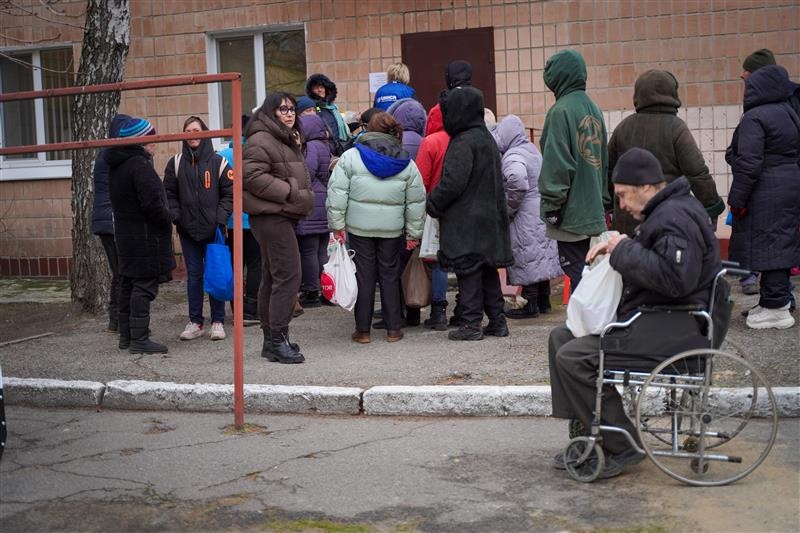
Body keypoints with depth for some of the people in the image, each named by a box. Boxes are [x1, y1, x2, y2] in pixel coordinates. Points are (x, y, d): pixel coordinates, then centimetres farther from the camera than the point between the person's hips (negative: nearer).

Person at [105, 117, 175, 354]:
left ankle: (126, 336, 21)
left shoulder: (116, 165, 12)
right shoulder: (139, 164, -17)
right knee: (144, 285, -6)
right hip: (144, 236, -9)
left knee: (128, 285, 14)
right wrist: (167, 218, -6)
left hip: (125, 234, 9)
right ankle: (139, 339, -4)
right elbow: (152, 202, -23)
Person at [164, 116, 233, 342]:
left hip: (214, 229, -2)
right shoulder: (176, 163, 7)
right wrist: (176, 216, -5)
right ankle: (195, 322, 14)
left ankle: (217, 321, 11)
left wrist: (220, 218, -10)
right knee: (194, 274, 6)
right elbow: (169, 194, 8)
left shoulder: (218, 162, 1)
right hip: (188, 229, 2)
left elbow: (229, 193, 0)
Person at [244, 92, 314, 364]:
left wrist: (303, 194, 14)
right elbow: (254, 176, -21)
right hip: (270, 216, -11)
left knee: (272, 277, 13)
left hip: (283, 216, 11)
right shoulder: (260, 140, -11)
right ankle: (277, 339, -10)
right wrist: (290, 192, -19)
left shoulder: (288, 140, 22)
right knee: (288, 274, -14)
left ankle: (271, 340, 19)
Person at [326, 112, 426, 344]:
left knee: (364, 275, 5)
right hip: (392, 229, 2)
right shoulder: (406, 163, 3)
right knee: (390, 275, 12)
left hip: (359, 226, -1)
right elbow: (416, 202, 5)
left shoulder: (350, 157, -3)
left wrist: (337, 225, -1)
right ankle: (393, 329, 16)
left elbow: (337, 194, -6)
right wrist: (413, 233, 12)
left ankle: (362, 329, 10)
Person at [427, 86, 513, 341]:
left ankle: (471, 324, 0)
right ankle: (497, 321, 18)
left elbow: (453, 182, -21)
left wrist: (433, 203, -8)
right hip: (489, 216, 9)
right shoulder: (487, 138, 14)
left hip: (466, 220, -9)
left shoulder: (464, 143, -16)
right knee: (488, 271, 14)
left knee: (468, 271, -3)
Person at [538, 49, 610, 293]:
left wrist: (551, 205, -12)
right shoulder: (593, 109, 12)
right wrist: (605, 201, 19)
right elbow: (604, 159, 15)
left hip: (571, 213, -8)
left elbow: (556, 164, -18)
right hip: (593, 209, 8)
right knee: (584, 270, 15)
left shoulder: (561, 110, -14)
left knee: (574, 271, -3)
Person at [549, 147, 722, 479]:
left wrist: (625, 251, -20)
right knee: (562, 337, 9)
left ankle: (621, 448, -7)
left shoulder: (676, 217, -18)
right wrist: (614, 249, 11)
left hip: (671, 333, -12)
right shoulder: (664, 212, 17)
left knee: (573, 358, -19)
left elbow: (675, 278, -32)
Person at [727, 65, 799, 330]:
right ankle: (778, 298, 24)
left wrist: (737, 198, -16)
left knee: (764, 246, -5)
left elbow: (749, 162, -21)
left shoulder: (754, 118, -15)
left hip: (764, 194, -9)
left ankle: (775, 309, -3)